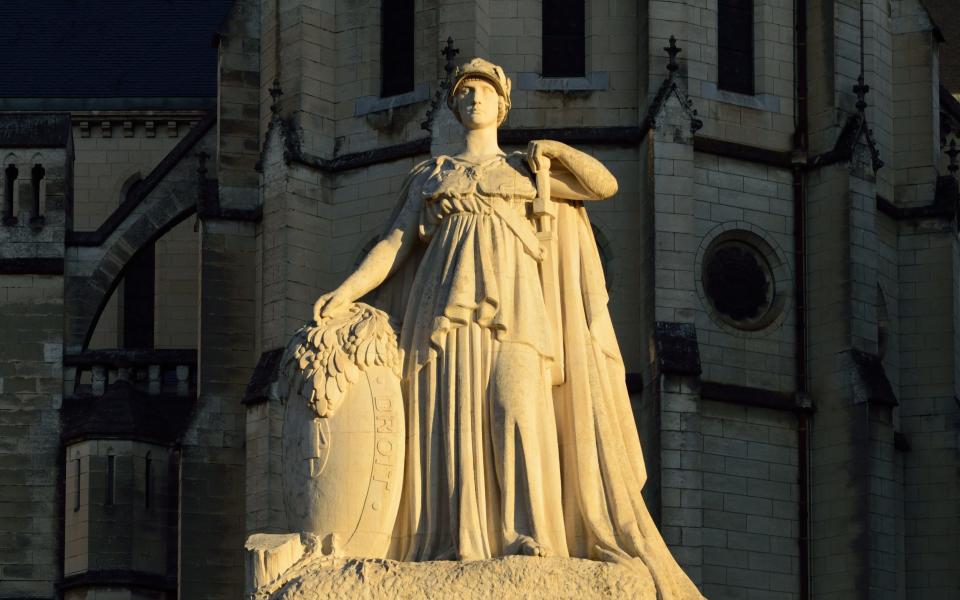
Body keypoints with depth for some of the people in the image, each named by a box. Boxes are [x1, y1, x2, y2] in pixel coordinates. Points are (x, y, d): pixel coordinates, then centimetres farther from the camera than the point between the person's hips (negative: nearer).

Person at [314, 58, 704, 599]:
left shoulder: (530, 168, 22)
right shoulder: (429, 177, 23)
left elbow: (606, 183, 12)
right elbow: (395, 246, 13)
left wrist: (547, 151, 18)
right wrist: (346, 291, -2)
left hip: (512, 305, -1)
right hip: (448, 304, 1)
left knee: (517, 408, -21)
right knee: (453, 422, -12)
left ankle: (531, 550, -29)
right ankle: (459, 555, -16)